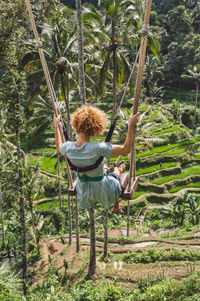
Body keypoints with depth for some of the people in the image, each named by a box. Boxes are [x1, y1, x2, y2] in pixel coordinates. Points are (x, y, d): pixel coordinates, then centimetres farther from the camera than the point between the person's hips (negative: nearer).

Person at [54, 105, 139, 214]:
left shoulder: (68, 148, -23)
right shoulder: (98, 149, -39)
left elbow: (59, 147, 4)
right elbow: (126, 149, -32)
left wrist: (56, 125, 12)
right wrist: (131, 125, -28)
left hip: (82, 188, 4)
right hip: (101, 189, -4)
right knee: (117, 171, 30)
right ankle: (116, 207, 52)